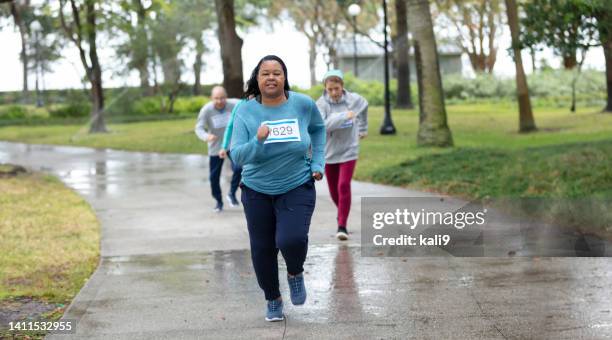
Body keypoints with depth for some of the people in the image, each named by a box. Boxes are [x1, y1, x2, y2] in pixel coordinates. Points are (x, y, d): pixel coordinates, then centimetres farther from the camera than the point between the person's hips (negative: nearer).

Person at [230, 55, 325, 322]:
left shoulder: (303, 104, -9)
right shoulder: (246, 112, -11)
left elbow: (318, 129, 14)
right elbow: (237, 156, -15)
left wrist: (318, 162, 6)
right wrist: (258, 142, -33)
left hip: (297, 188, -1)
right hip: (257, 191, 1)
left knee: (291, 239, -23)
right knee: (262, 249, 7)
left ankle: (295, 273, 13)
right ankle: (273, 300, 32)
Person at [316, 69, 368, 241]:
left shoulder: (354, 100, -8)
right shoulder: (321, 104, -16)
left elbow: (364, 106, 17)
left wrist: (363, 128, 26)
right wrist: (343, 116, -36)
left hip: (349, 151, 0)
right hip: (329, 152, 1)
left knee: (344, 186, -15)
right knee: (334, 190, 12)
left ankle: (342, 226, -10)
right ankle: (342, 212, 43)